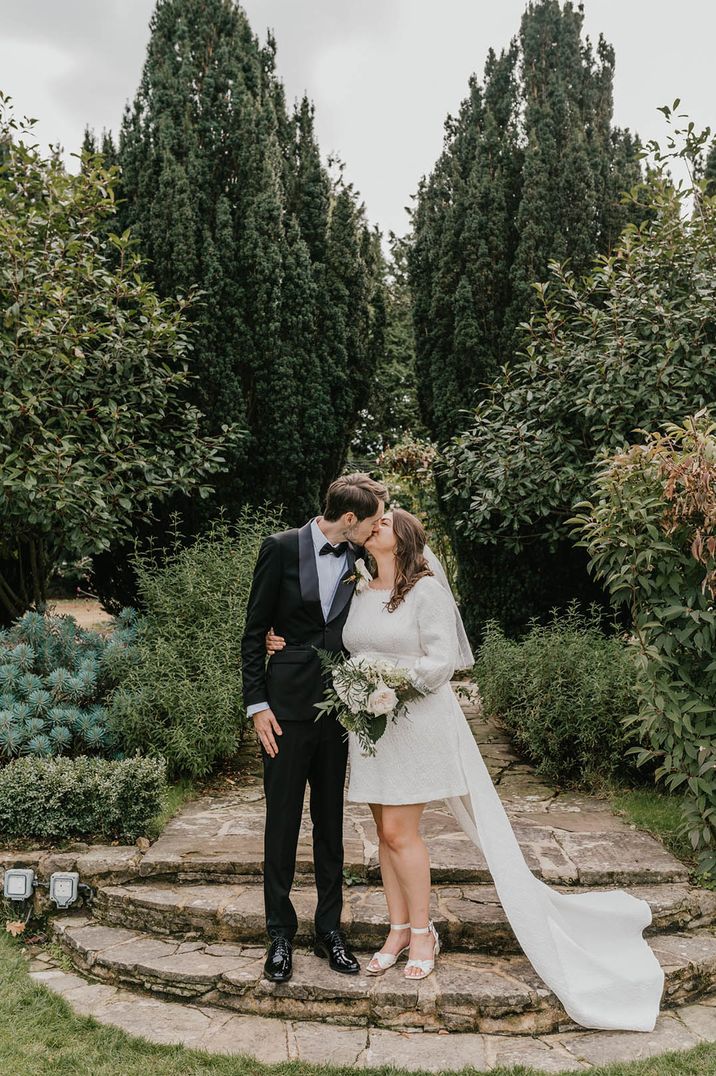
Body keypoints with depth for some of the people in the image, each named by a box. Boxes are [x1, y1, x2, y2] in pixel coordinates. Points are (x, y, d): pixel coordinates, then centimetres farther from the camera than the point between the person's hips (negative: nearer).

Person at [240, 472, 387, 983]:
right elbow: (255, 631, -4)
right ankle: (281, 933, 22)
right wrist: (257, 704, -8)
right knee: (282, 821, 7)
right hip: (287, 705, -3)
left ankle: (330, 928, 27)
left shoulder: (362, 560, 1)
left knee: (331, 822, 13)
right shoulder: (281, 548, -7)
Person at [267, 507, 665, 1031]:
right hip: (370, 724, 6)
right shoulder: (359, 594, 10)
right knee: (386, 831, 10)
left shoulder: (425, 590, -9)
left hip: (416, 723, -6)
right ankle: (398, 930, 21)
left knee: (399, 830, -6)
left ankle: (422, 931, 12)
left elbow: (443, 658, -13)